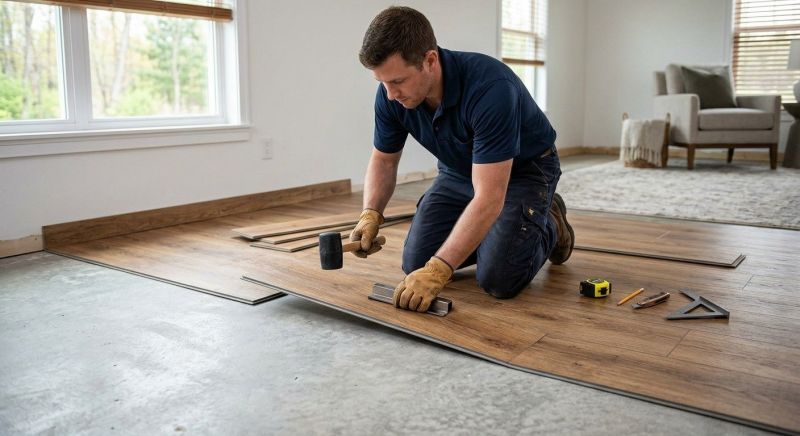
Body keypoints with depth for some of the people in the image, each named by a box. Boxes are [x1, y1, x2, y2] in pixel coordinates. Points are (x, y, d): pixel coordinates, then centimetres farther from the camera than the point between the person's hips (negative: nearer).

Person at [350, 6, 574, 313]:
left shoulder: (490, 87, -39)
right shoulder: (392, 93, -20)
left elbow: (489, 198, -40)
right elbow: (383, 160, -2)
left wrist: (438, 271, -43)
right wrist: (370, 215, -20)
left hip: (524, 170, -5)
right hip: (459, 172, 6)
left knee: (498, 278, -20)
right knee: (416, 263, -5)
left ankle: (549, 225, 11)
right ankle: (484, 233, 20)